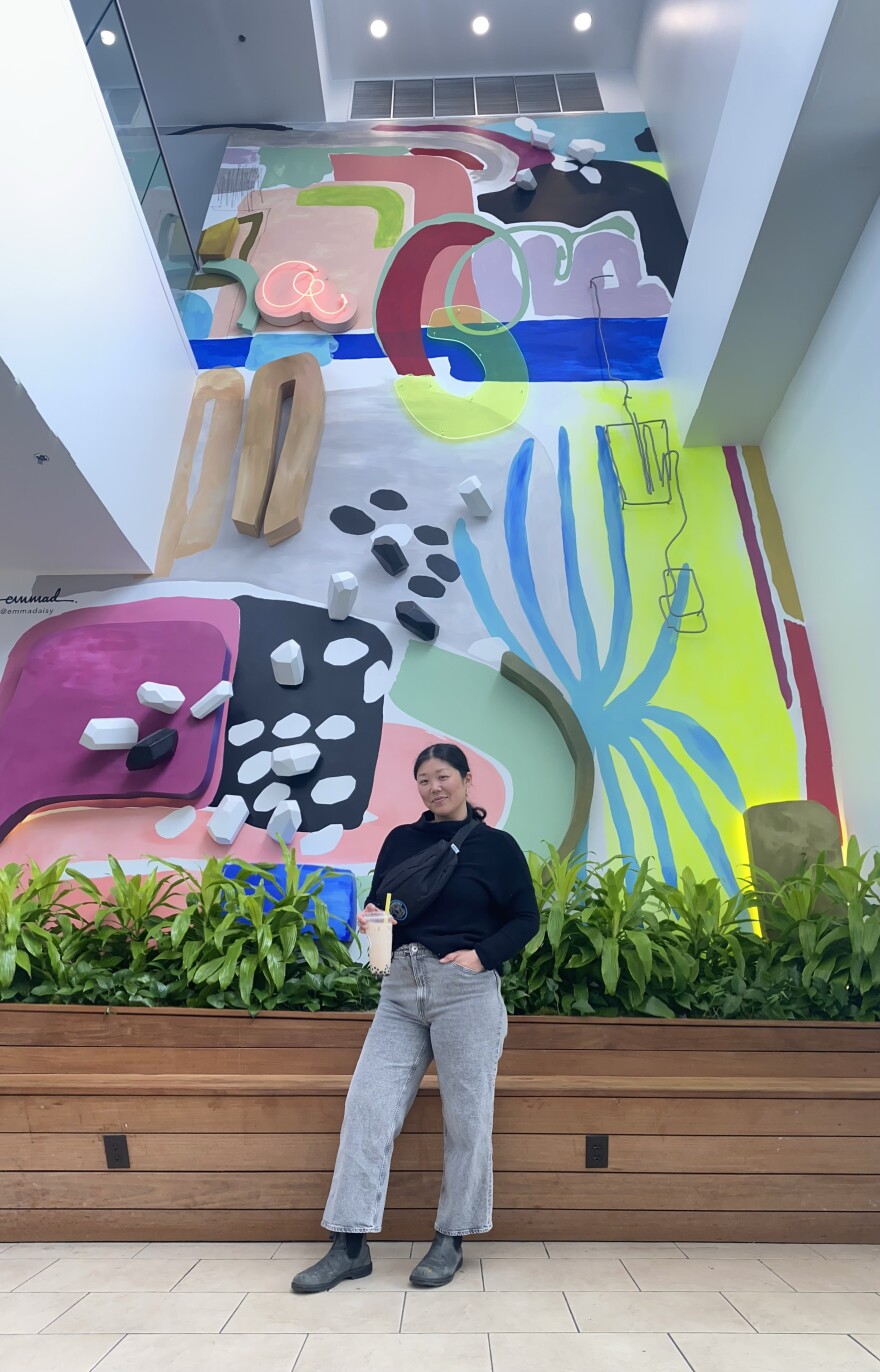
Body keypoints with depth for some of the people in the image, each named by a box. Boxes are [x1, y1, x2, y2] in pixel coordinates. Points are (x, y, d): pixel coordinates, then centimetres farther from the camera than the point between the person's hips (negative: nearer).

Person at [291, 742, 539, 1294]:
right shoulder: (401, 840, 9)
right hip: (401, 990, 4)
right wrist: (371, 919, -8)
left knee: (466, 1117, 6)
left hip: (466, 991, -3)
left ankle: (451, 1240, 27)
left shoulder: (497, 846, -1)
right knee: (367, 1107, 0)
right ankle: (350, 1246, 14)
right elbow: (379, 903, 15)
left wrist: (482, 955, -13)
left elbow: (526, 919, 0)